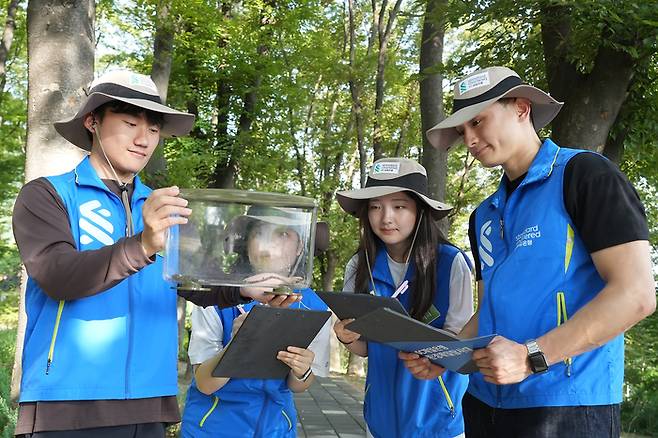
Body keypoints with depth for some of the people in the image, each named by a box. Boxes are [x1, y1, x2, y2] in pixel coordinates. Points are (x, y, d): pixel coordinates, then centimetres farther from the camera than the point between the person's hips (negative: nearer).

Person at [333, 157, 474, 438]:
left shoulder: (451, 262, -15)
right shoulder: (359, 266, -4)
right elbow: (364, 348, 3)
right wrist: (348, 339, -19)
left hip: (439, 413, -3)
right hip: (383, 411, 4)